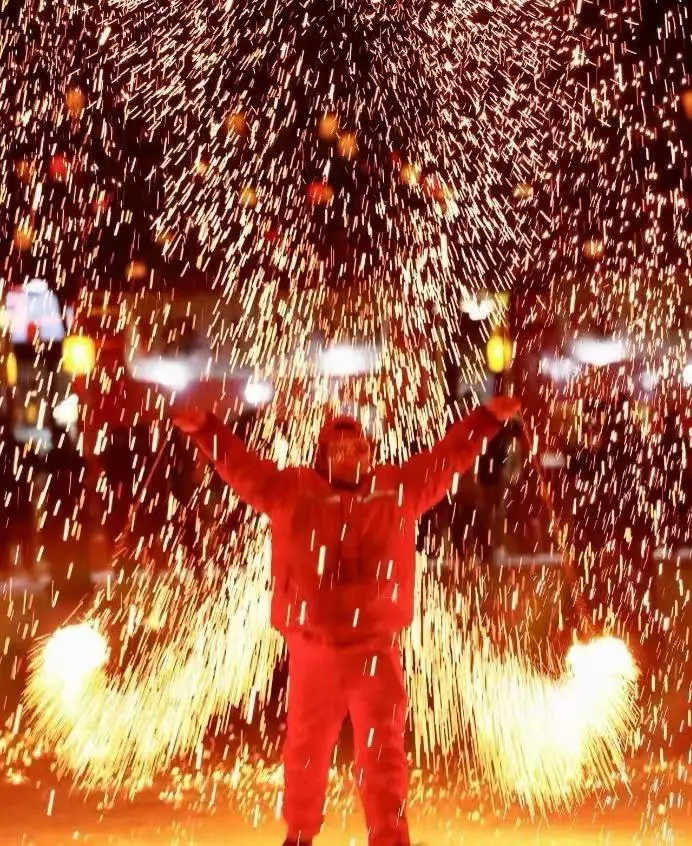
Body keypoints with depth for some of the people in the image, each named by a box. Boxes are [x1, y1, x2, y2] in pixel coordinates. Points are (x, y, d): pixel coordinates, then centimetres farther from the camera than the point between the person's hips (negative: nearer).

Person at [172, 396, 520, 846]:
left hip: (376, 649, 0)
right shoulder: (293, 490, 3)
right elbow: (243, 467, 7)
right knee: (306, 749, 15)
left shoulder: (400, 488, 6)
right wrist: (205, 429, 1)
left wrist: (488, 418, 9)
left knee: (382, 753, 4)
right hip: (313, 649, 1)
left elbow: (447, 457, 10)